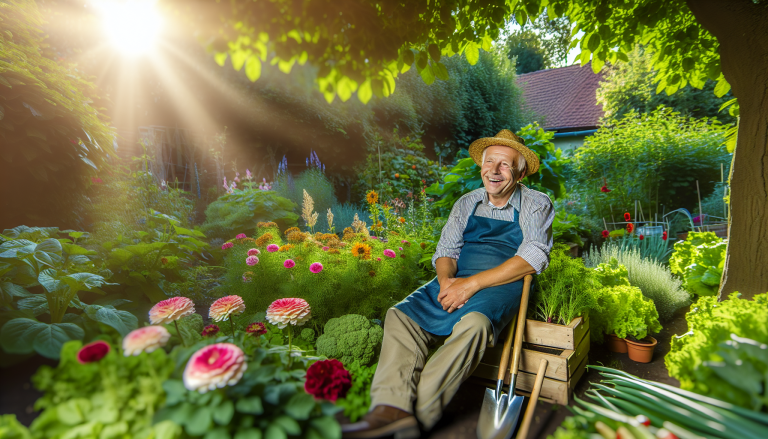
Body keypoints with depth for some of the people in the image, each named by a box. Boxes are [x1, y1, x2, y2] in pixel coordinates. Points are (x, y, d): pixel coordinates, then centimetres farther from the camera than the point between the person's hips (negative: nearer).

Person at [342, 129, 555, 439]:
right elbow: (446, 250, 12)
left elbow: (533, 258, -12)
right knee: (400, 314, -17)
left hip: (501, 284, -5)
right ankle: (393, 406, -29)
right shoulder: (466, 204, 17)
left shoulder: (537, 205, 2)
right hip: (457, 281, 5)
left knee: (474, 323, -37)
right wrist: (446, 280, -12)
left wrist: (473, 283, -20)